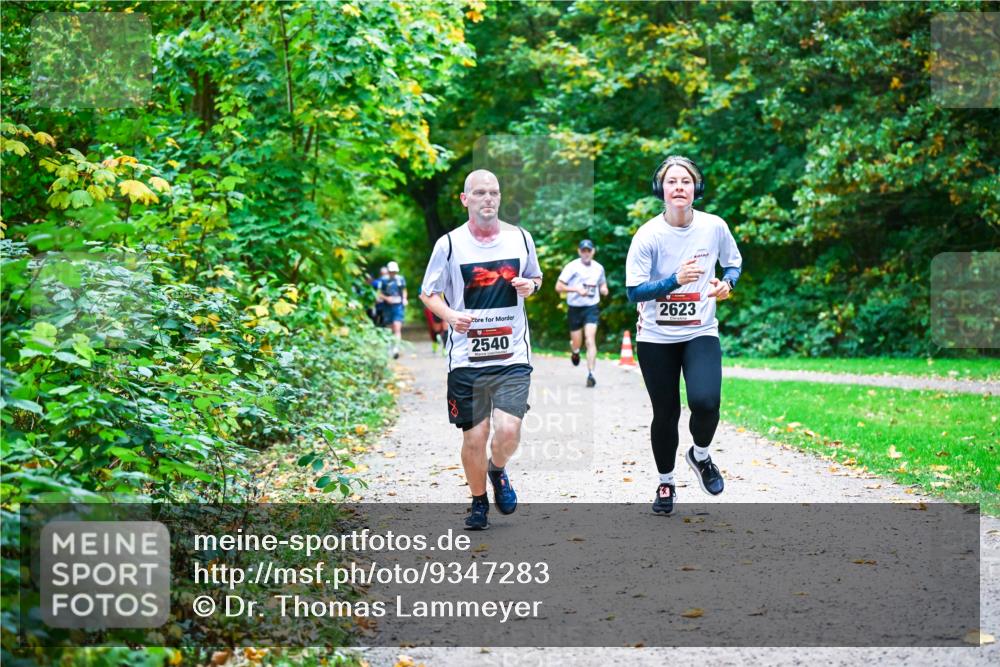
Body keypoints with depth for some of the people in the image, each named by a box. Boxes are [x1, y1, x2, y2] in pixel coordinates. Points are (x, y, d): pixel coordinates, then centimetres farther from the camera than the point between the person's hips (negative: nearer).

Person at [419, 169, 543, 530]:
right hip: (466, 357, -1)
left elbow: (535, 277, 21)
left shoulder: (520, 238, 5)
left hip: (513, 355, 1)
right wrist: (449, 315, -14)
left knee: (508, 432, -13)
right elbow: (428, 293, 6)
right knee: (474, 437, 3)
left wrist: (531, 286, -3)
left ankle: (498, 471, 22)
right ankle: (478, 501, 29)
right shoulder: (449, 244, -2)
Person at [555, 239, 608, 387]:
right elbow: (558, 287, -8)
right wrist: (576, 289, -20)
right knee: (576, 343, 9)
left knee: (590, 340, -16)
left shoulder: (598, 268, 7)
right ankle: (575, 351, 48)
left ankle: (590, 374, -17)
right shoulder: (572, 267, -5)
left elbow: (603, 284, 24)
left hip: (592, 308, 1)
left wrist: (604, 289, 0)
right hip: (575, 308, -1)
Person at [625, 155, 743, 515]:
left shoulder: (714, 226, -5)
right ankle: (665, 483, 31)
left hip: (701, 333, 1)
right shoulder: (648, 235, -13)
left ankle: (700, 456, 11)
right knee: (665, 414, 7)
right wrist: (675, 279, -28)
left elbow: (734, 263, 13)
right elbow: (634, 291, -14)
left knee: (705, 402, -21)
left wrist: (727, 283, -9)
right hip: (656, 338, -1)